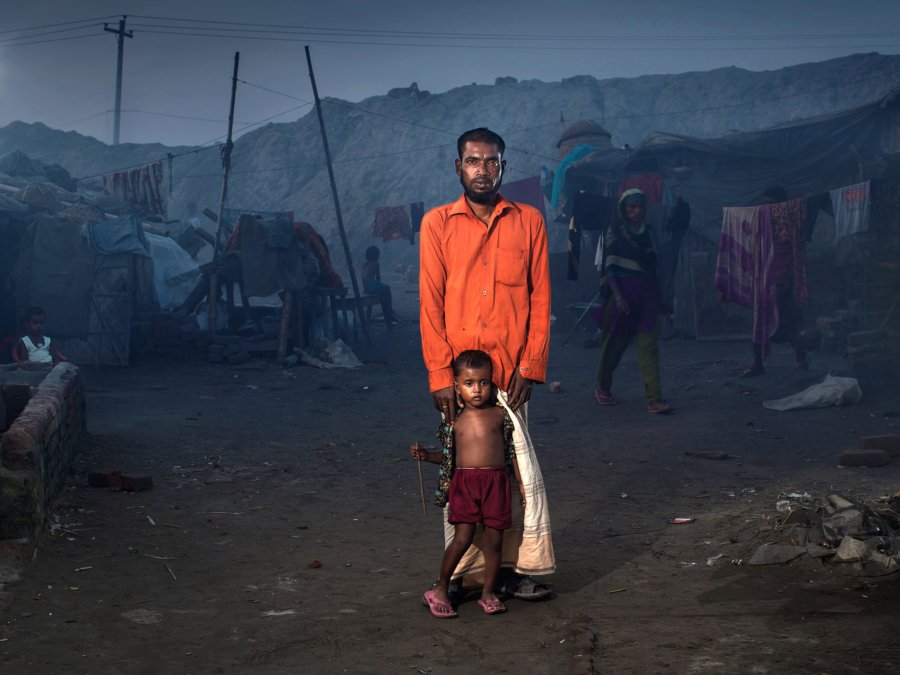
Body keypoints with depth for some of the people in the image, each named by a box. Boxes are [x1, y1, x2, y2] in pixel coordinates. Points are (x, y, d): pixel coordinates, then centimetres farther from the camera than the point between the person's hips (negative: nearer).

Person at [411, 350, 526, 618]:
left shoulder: (499, 414, 6)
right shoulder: (454, 420, 7)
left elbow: (511, 451, 12)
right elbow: (448, 456, 17)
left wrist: (521, 484, 11)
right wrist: (425, 455, 0)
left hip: (496, 481, 1)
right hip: (463, 481, -1)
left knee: (494, 538, 3)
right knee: (463, 537, -8)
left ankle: (488, 593, 18)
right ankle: (440, 590, 6)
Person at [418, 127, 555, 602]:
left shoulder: (528, 222, 8)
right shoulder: (437, 224, 6)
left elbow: (540, 300, 6)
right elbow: (430, 304, 2)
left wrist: (530, 367, -3)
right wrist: (440, 375, -6)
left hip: (509, 373, 1)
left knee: (523, 474, -2)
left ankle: (524, 569, 9)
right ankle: (464, 574, 12)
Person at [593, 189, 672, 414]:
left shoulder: (647, 231, 13)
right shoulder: (615, 231, -2)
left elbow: (653, 266, 18)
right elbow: (610, 266, -8)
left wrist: (659, 296, 15)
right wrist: (617, 295, -18)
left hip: (647, 293, 4)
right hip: (623, 292, -4)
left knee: (648, 344, -5)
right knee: (614, 343, 7)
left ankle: (654, 399, -11)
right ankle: (602, 388, 27)